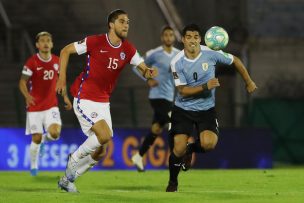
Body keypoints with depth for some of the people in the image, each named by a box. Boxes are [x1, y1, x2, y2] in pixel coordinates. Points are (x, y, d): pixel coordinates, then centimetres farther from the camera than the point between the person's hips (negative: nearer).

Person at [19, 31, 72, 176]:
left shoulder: (57, 61, 2)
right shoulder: (32, 62, -11)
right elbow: (22, 82, -12)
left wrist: (65, 97, 10)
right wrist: (27, 95, -31)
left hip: (51, 105, 3)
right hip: (35, 107, -3)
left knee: (55, 133, -18)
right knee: (36, 138, -2)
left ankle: (44, 139, 19)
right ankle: (33, 166, 23)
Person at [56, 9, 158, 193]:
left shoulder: (128, 50, 2)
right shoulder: (95, 42, -13)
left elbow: (144, 69, -2)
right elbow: (66, 51, -3)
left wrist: (148, 72, -27)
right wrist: (62, 78, -8)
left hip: (103, 103, 6)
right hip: (84, 99, -6)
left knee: (100, 151, 6)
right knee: (105, 135, -24)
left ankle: (67, 180, 24)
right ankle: (75, 158, 2)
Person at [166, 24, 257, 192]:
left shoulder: (211, 54, -11)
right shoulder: (177, 62, -12)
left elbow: (235, 61, 5)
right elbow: (182, 91, -15)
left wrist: (249, 83, 11)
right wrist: (205, 86, -27)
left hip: (206, 109, 1)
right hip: (183, 109, -1)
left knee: (209, 144, -23)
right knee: (179, 149, -11)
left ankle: (191, 149, 14)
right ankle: (172, 183, 17)